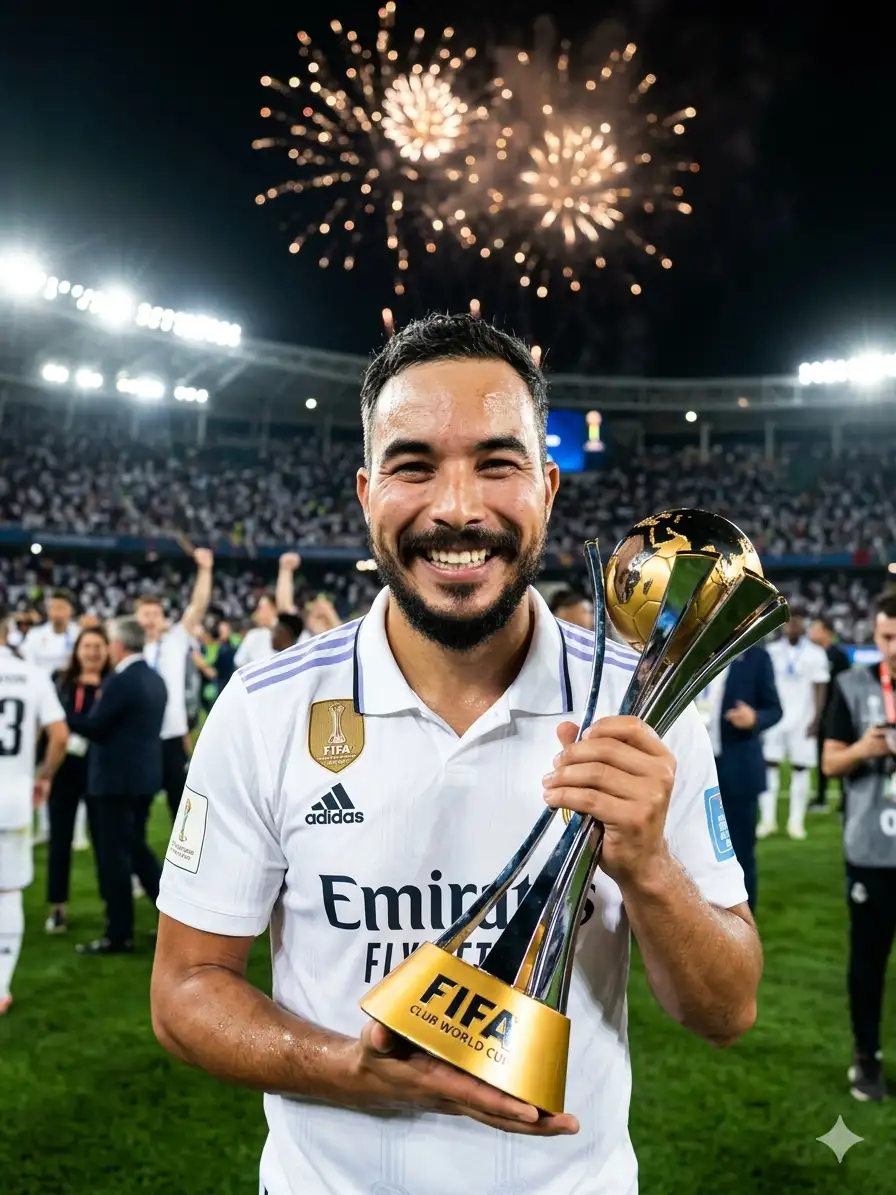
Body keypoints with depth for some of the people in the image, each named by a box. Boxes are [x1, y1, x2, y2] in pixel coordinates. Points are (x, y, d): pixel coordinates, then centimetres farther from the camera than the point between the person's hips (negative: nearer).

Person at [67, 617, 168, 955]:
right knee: (135, 848, 19)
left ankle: (119, 935, 8)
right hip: (144, 775, 9)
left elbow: (93, 727, -15)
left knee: (113, 855, 1)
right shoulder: (155, 679, 11)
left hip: (115, 779, -9)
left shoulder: (119, 681, -17)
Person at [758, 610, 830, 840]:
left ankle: (796, 821, 6)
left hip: (802, 721, -1)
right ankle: (768, 819, 3)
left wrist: (815, 720, -8)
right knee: (769, 765, -2)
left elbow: (820, 690, -1)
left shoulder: (815, 654, 0)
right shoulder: (771, 651, 6)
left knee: (801, 768, 0)